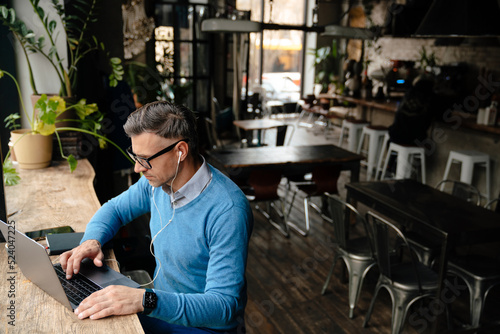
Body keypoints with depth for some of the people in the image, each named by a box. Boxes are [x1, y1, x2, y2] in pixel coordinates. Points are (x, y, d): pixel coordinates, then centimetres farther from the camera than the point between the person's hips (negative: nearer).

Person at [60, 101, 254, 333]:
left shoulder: (227, 211, -28)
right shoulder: (157, 180, -5)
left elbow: (223, 307, -30)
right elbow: (114, 209, 14)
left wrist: (147, 300, -41)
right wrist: (92, 240, -8)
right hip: (159, 310, 7)